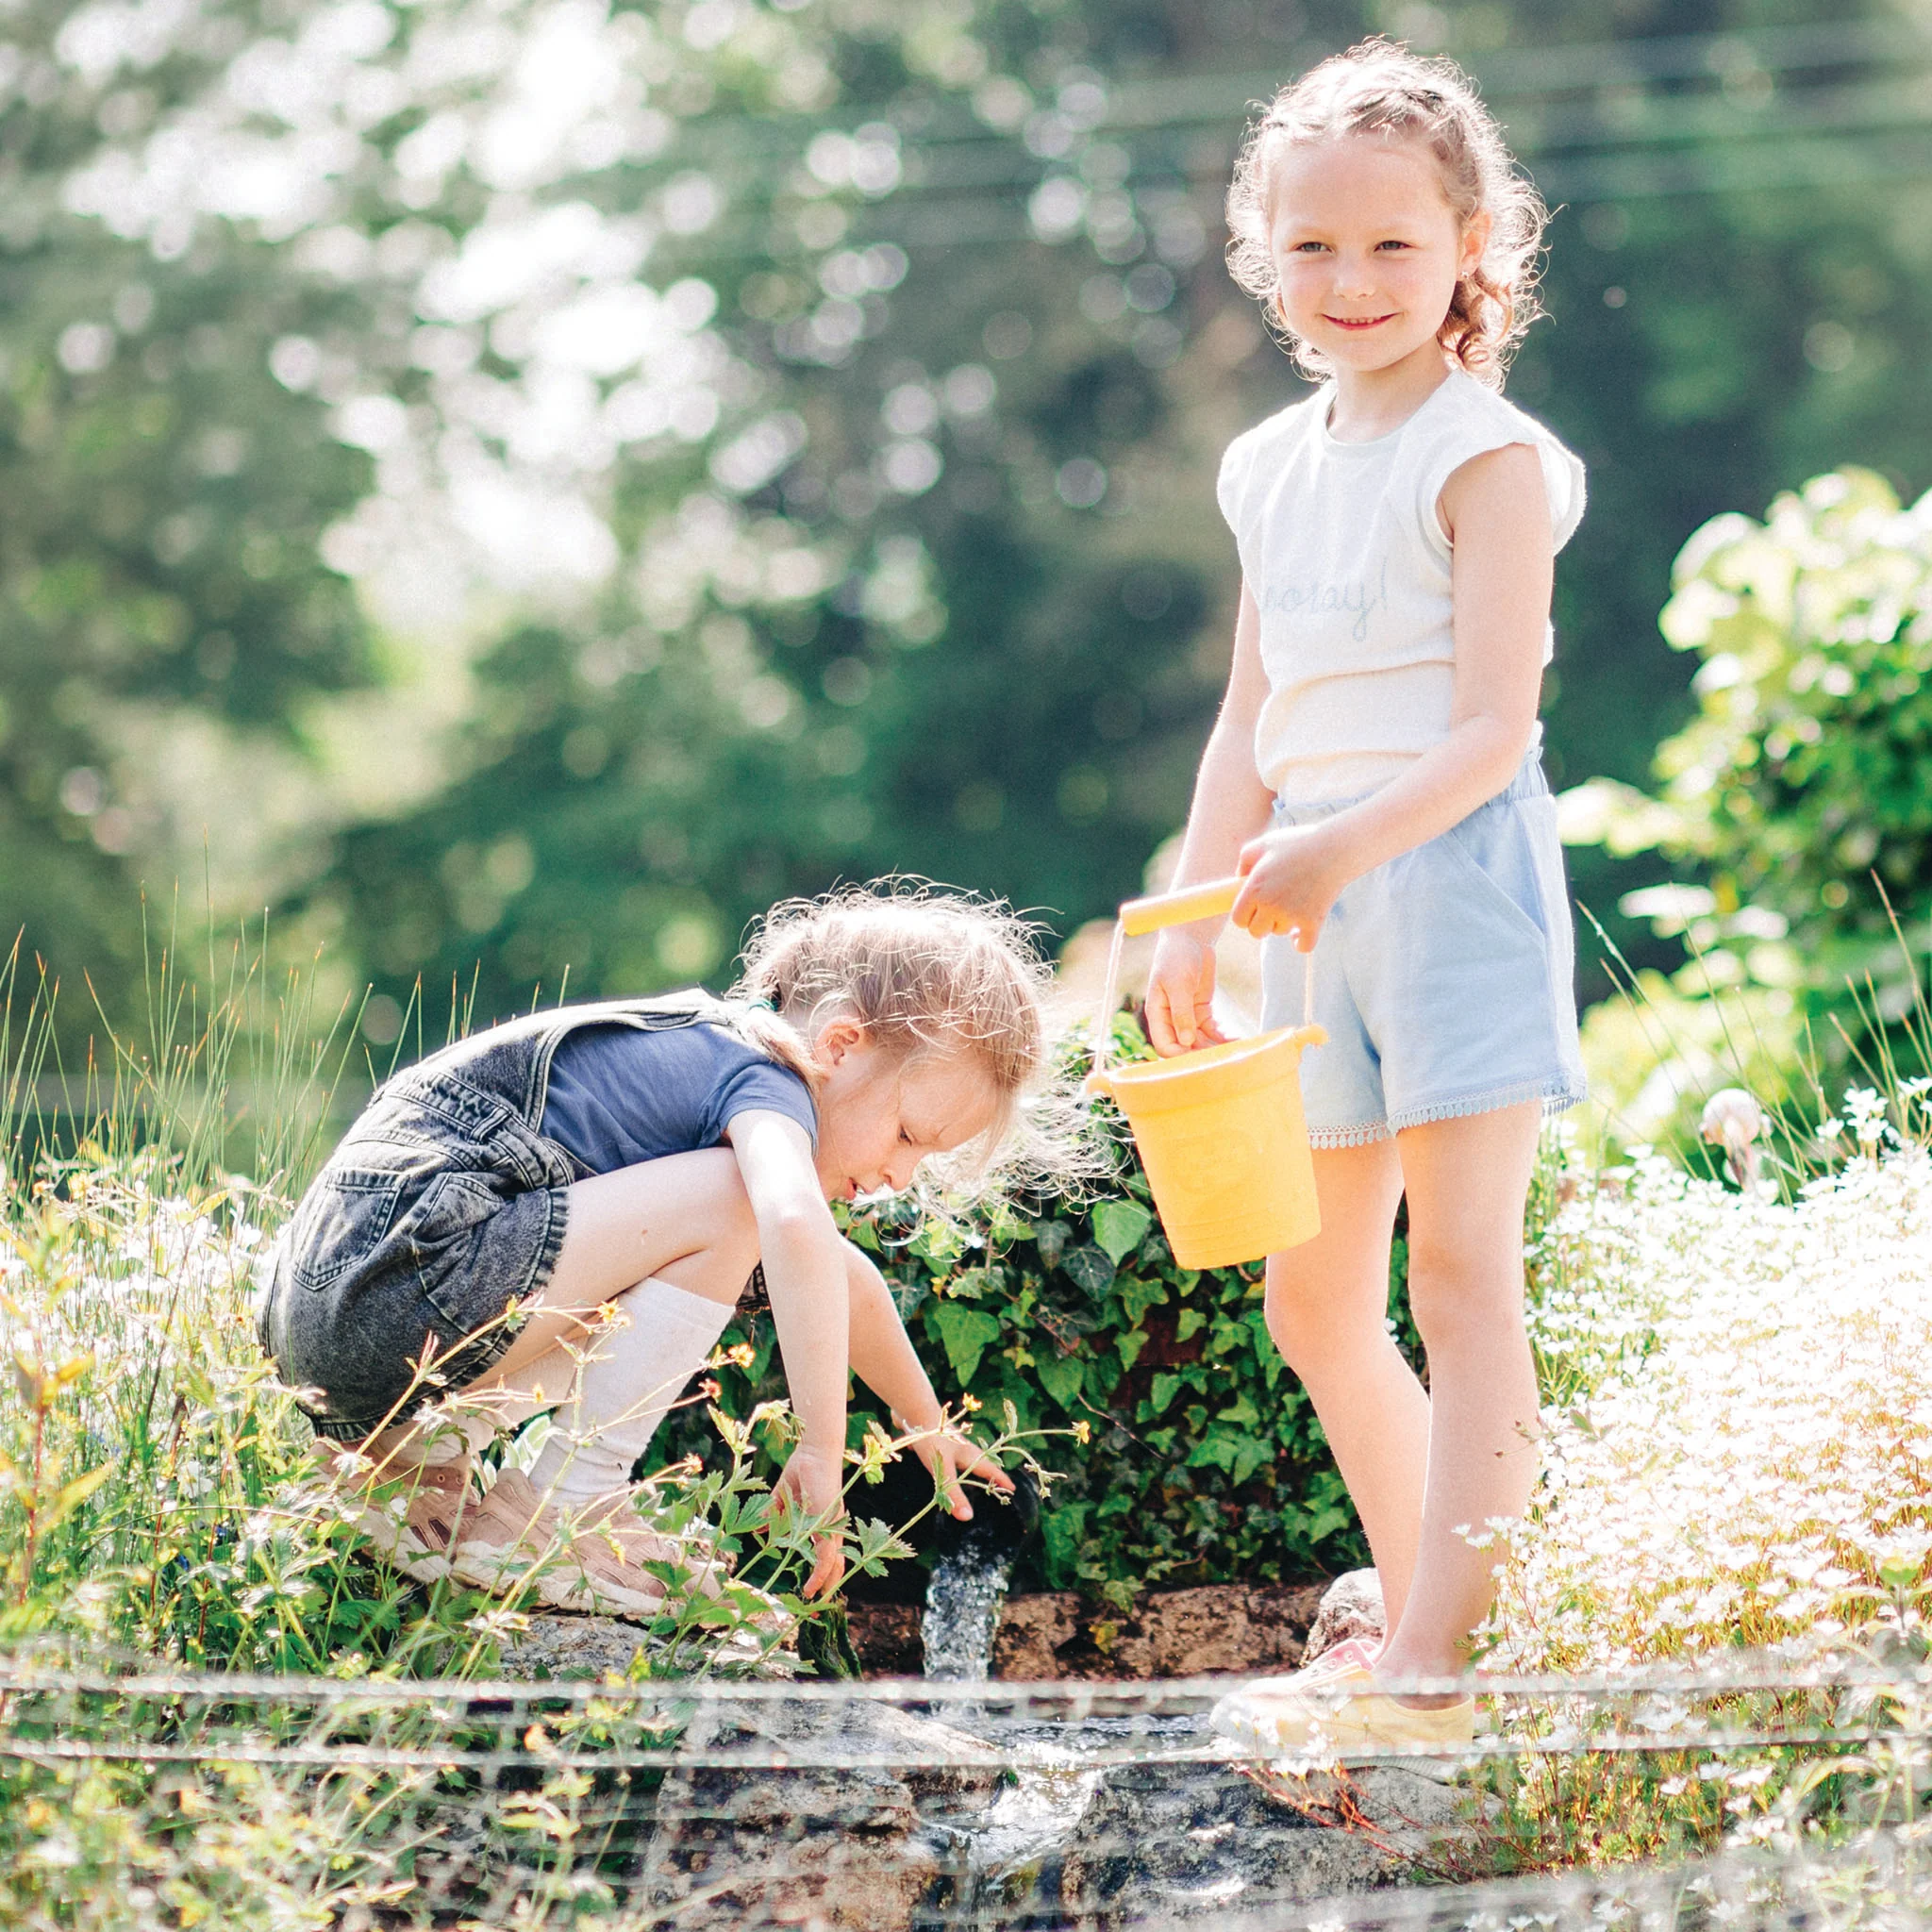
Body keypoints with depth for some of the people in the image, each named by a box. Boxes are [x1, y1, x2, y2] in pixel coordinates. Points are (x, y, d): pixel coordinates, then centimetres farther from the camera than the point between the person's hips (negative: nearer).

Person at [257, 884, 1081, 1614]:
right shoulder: (765, 1082, -6)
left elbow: (837, 1278, 39)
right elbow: (796, 1228, -30)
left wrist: (924, 1422, 49)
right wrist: (823, 1452, -24)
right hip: (401, 1282, -10)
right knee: (725, 1207, -15)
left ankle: (414, 1452, 14)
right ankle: (565, 1510, -10)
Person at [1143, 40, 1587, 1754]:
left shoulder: (1487, 458, -8)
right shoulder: (1277, 469, 14)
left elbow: (1492, 729, -16)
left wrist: (1345, 846, -28)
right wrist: (1191, 922, 14)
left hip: (1459, 874, -8)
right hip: (1321, 907, 8)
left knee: (1460, 1271, -11)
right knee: (1315, 1299, 10)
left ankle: (1442, 1668, -13)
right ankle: (1419, 1617, 22)